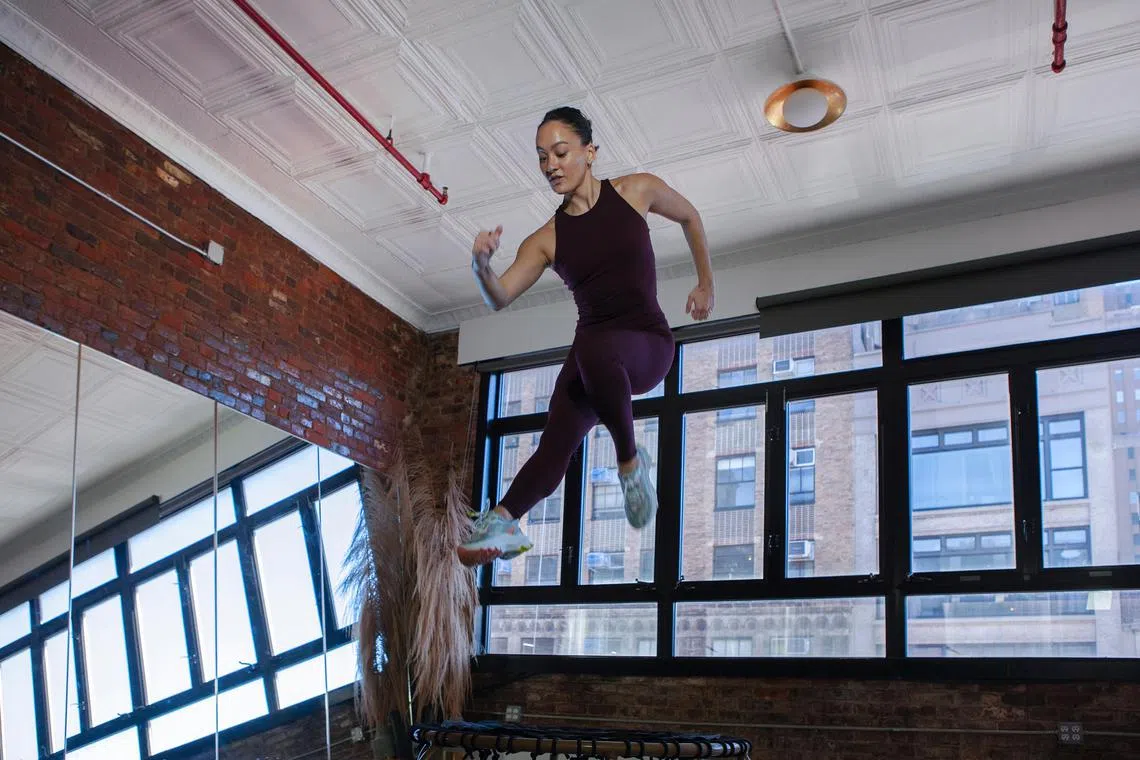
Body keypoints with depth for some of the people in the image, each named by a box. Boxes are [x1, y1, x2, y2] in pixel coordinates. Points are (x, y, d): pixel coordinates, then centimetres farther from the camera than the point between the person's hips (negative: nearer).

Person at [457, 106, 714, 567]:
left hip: (648, 343, -2)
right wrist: (481, 267, -28)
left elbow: (690, 217, 19)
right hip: (592, 355, 2)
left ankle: (630, 460, -21)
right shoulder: (546, 239, 2)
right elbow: (498, 299, -7)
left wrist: (705, 285, 19)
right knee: (556, 444, -26)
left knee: (594, 350, -39)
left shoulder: (636, 191, 0)